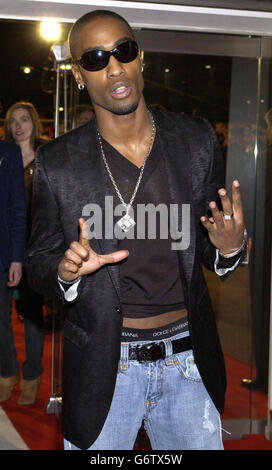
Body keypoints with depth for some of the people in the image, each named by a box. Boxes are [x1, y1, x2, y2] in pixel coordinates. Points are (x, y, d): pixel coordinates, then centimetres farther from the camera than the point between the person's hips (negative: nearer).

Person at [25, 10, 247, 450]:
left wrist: (229, 248, -16)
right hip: (103, 368, -1)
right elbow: (38, 265, 1)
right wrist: (65, 271, -21)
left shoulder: (197, 140, -3)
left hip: (188, 360, 2)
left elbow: (206, 250, 6)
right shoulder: (57, 164, -9)